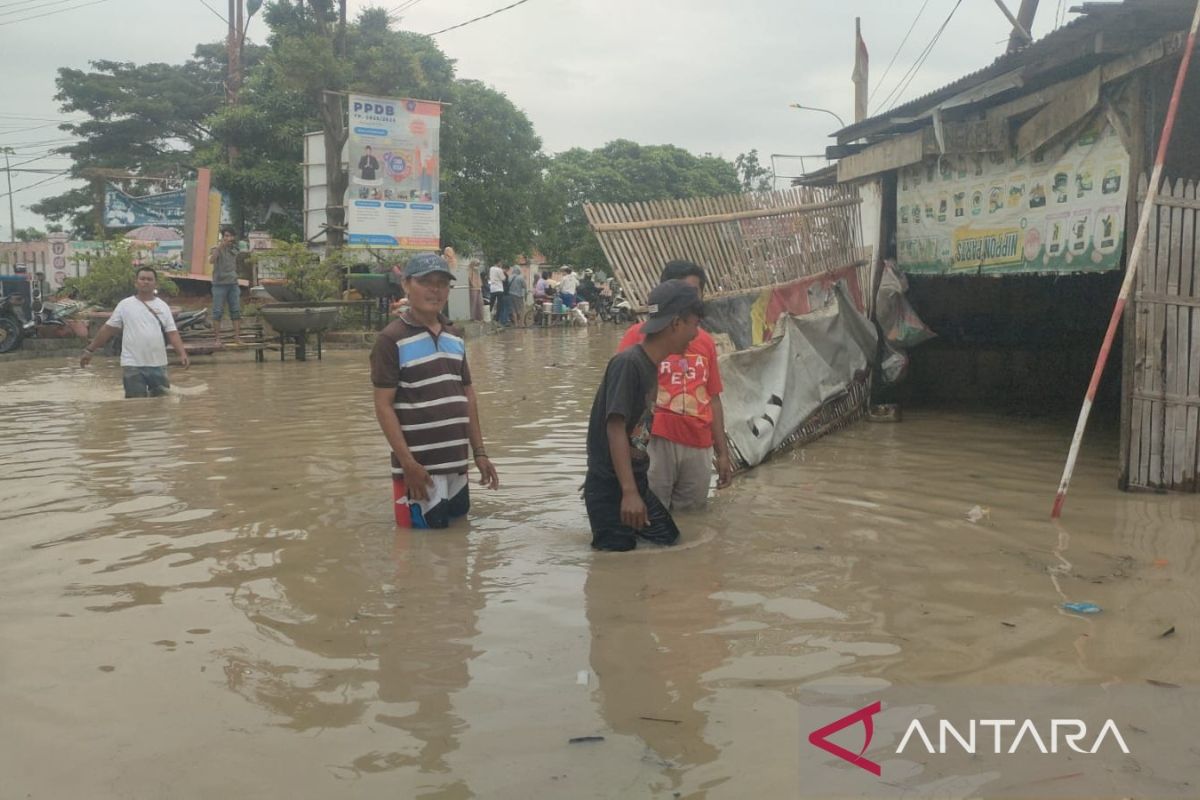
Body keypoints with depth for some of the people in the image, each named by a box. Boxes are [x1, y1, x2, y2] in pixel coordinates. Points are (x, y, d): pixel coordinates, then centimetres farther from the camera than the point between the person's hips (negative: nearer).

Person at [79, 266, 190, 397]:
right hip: (133, 365, -2)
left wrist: (182, 353, -14)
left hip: (158, 364, 2)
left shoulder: (163, 306, 6)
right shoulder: (125, 305, 1)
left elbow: (172, 333, 1)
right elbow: (108, 329, 6)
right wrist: (89, 350, 6)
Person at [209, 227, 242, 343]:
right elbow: (211, 260, -26)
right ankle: (218, 337, 5)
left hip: (233, 284, 5)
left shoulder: (234, 250, 12)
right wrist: (221, 245, -34)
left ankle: (237, 337, 7)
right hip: (220, 284, -5)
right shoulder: (217, 249, -5)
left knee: (236, 311, 3)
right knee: (218, 312, 0)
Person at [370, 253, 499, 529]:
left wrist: (479, 452, 10)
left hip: (456, 462, 6)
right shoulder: (391, 340, -11)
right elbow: (383, 405, -12)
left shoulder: (455, 337, 10)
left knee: (458, 520, 17)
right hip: (420, 464, -6)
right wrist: (408, 463, -17)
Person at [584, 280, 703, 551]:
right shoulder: (627, 363, -18)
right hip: (611, 489, -9)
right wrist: (629, 492, -30)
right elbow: (615, 429, -24)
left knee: (668, 540, 10)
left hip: (637, 483, 9)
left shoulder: (650, 365, 9)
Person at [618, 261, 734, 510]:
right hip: (655, 442, -4)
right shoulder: (639, 334, -2)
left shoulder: (706, 342, 12)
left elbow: (713, 398, 15)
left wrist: (723, 453, 15)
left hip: (699, 447, 5)